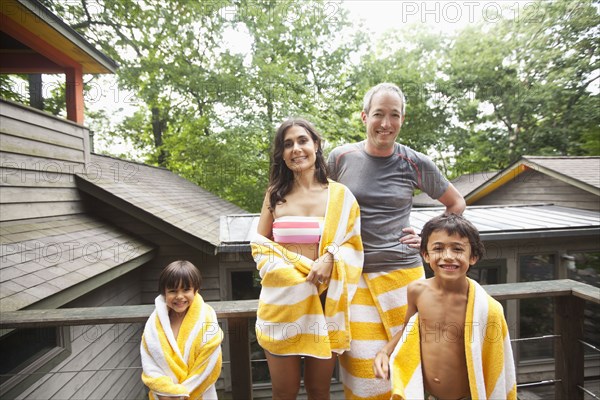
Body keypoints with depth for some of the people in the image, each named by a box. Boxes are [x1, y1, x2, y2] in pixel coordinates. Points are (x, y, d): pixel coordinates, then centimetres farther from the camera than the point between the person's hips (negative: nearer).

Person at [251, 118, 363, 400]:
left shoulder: (339, 195, 1)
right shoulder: (275, 194, 4)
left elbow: (352, 244, 5)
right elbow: (259, 244, 7)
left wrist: (329, 258, -15)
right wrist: (285, 271, -10)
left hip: (323, 298, 0)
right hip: (283, 297, 1)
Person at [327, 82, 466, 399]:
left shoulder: (416, 164, -1)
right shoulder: (341, 157, -1)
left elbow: (456, 203, 15)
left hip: (403, 271, 1)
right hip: (356, 275, 0)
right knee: (365, 368, 2)